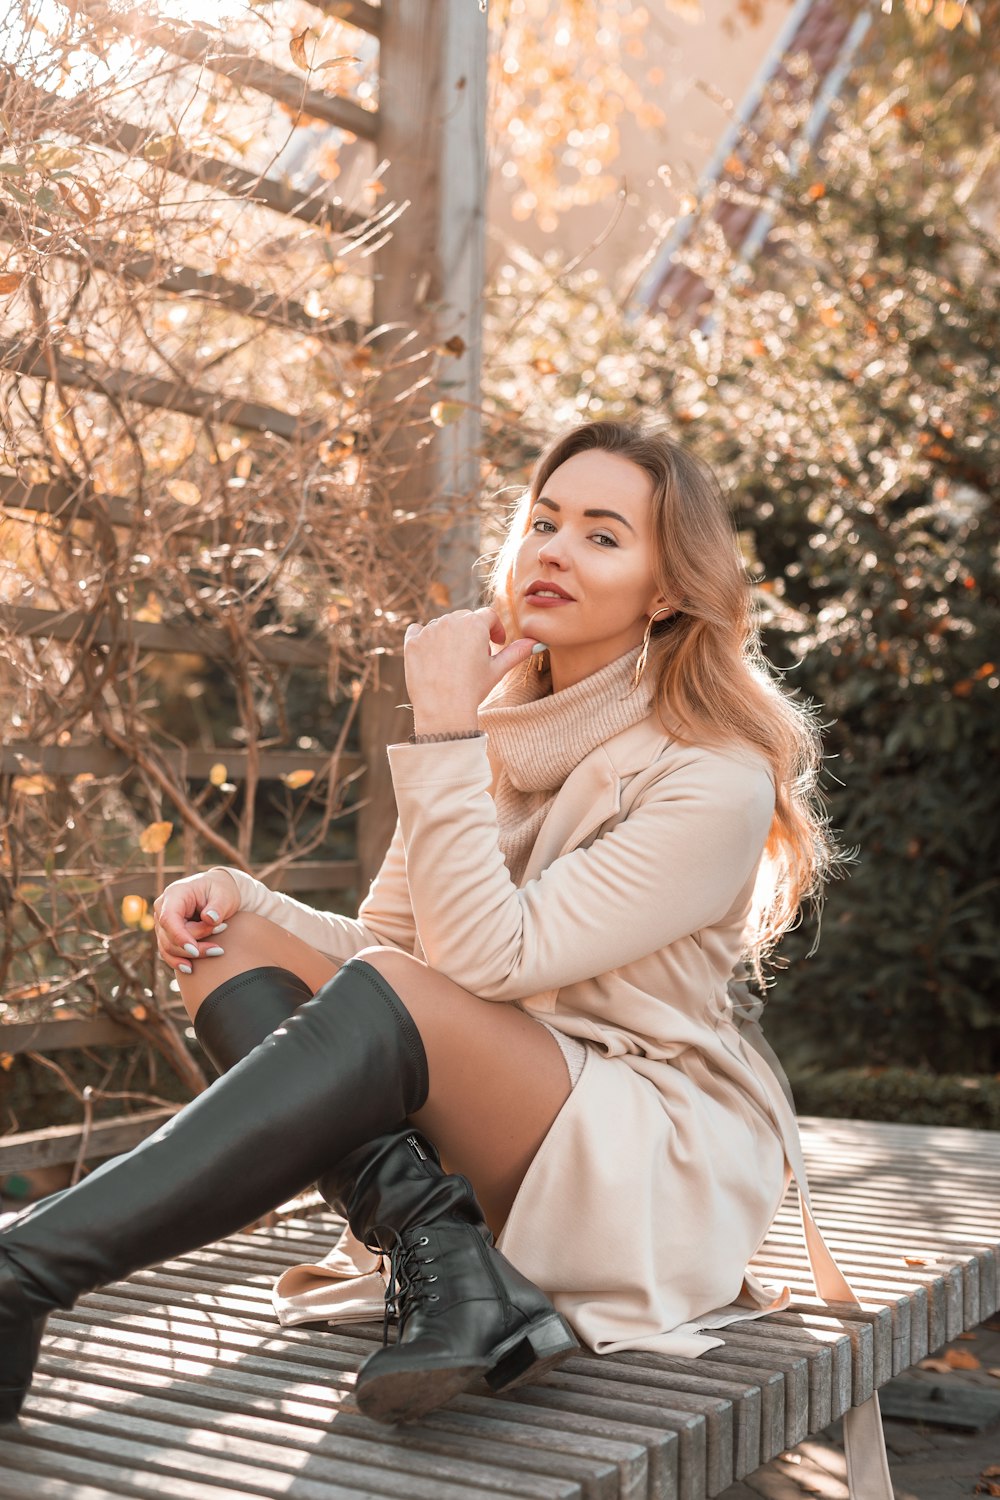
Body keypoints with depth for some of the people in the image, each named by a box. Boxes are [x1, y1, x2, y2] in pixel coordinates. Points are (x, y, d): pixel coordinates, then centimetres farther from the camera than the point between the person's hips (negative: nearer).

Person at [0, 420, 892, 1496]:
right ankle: (448, 1267, -25)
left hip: (664, 1176, -6)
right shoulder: (502, 728, 7)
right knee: (231, 939, -12)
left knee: (392, 998, -32)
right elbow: (384, 944, 5)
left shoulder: (718, 779, -15)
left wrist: (443, 729, -23)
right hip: (474, 1140, 7)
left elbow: (490, 959, -24)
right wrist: (241, 899, -13)